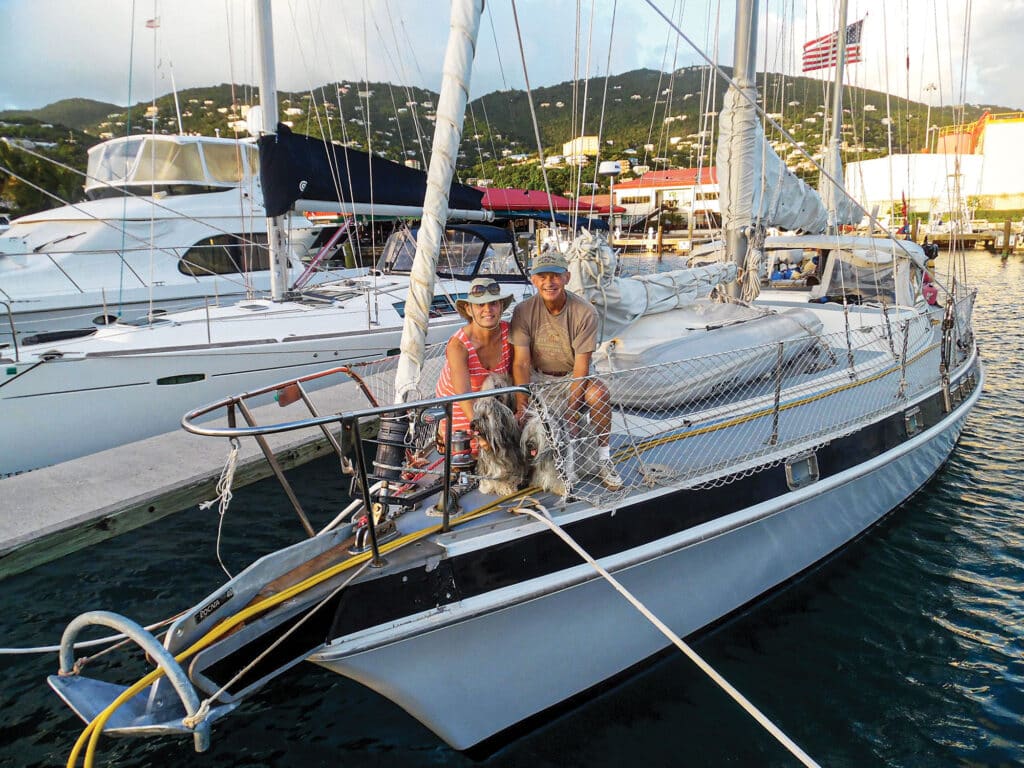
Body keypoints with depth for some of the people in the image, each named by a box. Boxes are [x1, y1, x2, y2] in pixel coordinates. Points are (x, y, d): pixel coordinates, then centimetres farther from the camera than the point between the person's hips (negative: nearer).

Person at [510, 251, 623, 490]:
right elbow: (521, 362, -16)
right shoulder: (523, 311, -12)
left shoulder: (585, 313, -16)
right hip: (538, 377, 1)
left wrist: (571, 410, -28)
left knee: (599, 392, -32)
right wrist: (521, 406, -31)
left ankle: (603, 459, -14)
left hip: (572, 376, -1)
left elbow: (581, 366, -19)